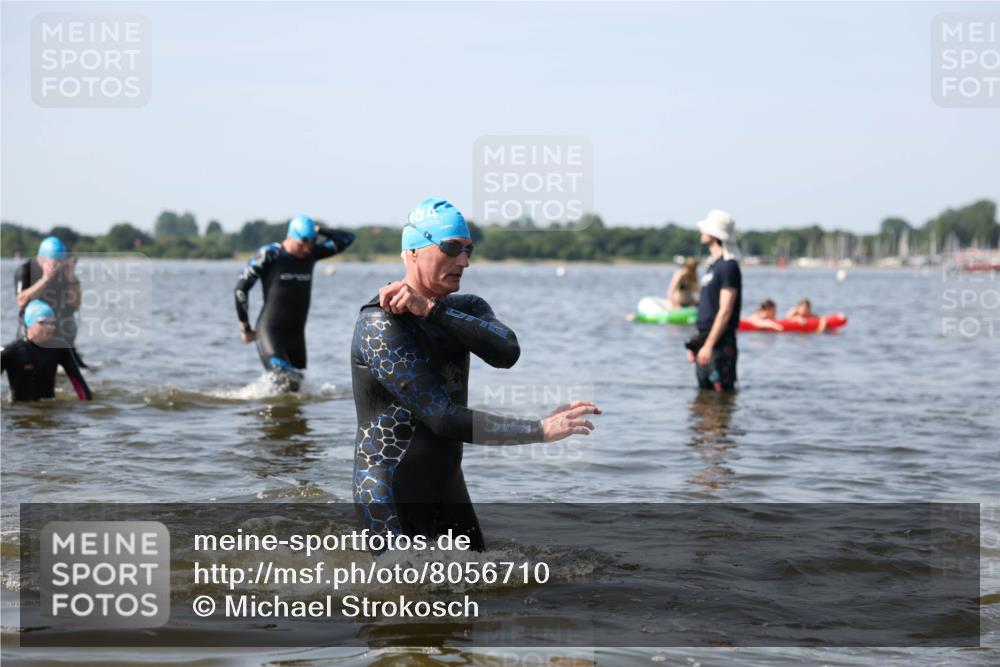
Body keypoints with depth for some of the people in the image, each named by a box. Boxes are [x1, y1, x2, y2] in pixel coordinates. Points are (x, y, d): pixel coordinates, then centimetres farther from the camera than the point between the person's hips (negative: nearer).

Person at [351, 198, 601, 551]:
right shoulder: (381, 326, -17)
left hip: (448, 487, 8)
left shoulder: (464, 309, 9)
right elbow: (443, 419, -23)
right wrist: (542, 429, -23)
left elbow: (507, 352, -15)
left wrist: (431, 310, -22)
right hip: (392, 497, -8)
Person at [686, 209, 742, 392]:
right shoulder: (713, 265, 17)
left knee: (722, 393, -9)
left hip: (720, 343, -10)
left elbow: (725, 311, -19)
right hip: (706, 340, 10)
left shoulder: (728, 267, -13)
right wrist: (697, 343, 19)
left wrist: (709, 345, -22)